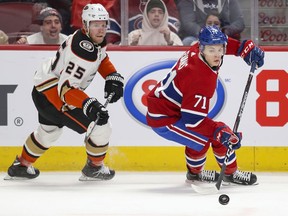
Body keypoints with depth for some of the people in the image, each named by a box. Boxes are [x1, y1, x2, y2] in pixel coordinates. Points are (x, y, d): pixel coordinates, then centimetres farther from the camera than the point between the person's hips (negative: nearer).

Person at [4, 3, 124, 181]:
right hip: (52, 95, -11)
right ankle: (94, 168, 10)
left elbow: (102, 58, 22)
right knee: (101, 127, -11)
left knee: (49, 131, 33)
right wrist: (90, 105, -46)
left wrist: (113, 76, 6)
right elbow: (66, 89, -35)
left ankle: (21, 166, 51)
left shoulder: (97, 40, -2)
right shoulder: (83, 50, -31)